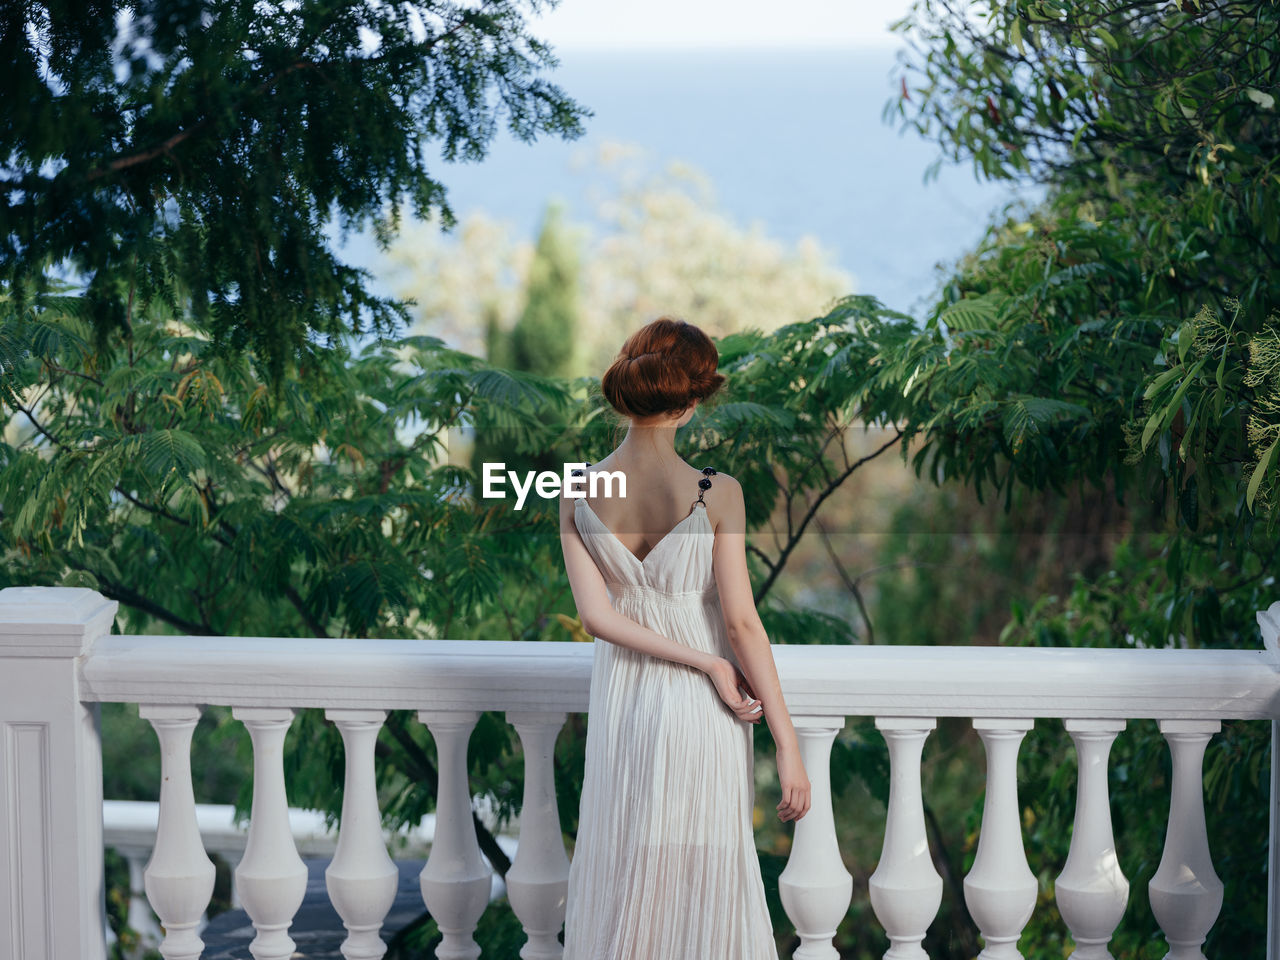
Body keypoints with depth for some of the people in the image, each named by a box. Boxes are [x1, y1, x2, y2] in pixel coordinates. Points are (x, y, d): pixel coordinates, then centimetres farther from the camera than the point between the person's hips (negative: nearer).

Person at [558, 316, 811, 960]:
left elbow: (596, 615, -12)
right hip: (699, 713, -3)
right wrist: (788, 745, -12)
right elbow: (742, 622, -18)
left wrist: (709, 663, -10)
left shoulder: (577, 494, -8)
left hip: (619, 701, 4)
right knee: (703, 885, 8)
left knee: (619, 882, 16)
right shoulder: (716, 494, -19)